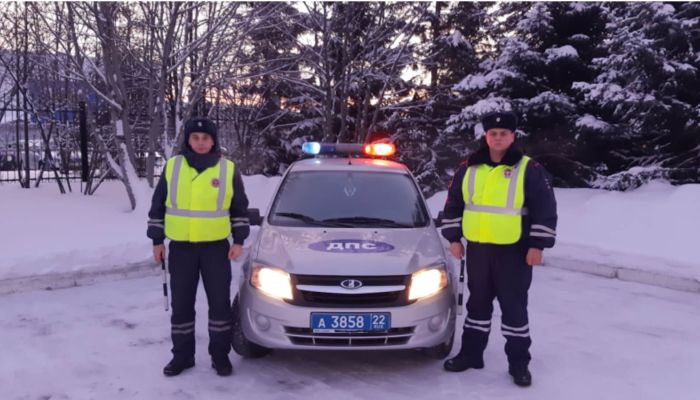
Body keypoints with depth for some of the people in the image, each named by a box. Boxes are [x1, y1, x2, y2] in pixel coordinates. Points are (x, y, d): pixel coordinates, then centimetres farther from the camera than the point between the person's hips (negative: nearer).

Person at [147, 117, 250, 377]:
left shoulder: (228, 169, -1)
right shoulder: (172, 167, 2)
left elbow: (240, 209, 6)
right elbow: (158, 207, 8)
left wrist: (238, 240, -1)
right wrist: (157, 240, 5)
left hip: (216, 247, -1)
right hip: (181, 248, 1)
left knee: (220, 303, 5)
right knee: (181, 304, 8)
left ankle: (220, 355, 19)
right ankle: (182, 355, 23)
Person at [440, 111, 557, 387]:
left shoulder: (529, 170, -6)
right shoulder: (468, 169, 5)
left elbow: (546, 210, -6)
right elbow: (453, 205, 11)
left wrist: (537, 245, -10)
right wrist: (453, 238, 6)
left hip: (514, 251, -3)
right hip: (477, 249, 4)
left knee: (514, 307, 3)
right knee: (477, 303, 15)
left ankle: (518, 362, 17)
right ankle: (471, 353, 27)